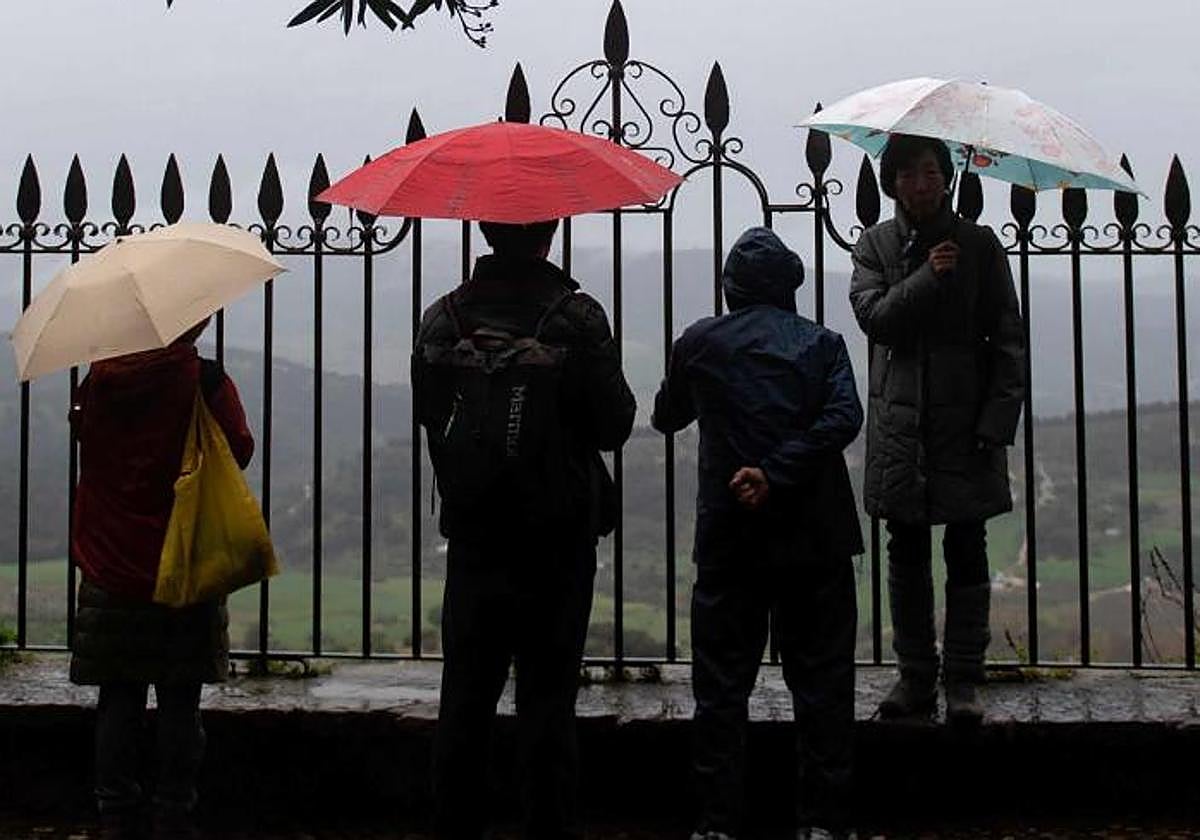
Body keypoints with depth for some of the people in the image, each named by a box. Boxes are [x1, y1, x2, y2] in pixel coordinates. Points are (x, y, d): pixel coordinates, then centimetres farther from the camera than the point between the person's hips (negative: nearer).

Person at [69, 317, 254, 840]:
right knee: (179, 708, 5)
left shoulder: (99, 378, -1)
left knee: (117, 705, 11)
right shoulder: (206, 381, -12)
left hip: (109, 577, 3)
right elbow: (239, 452, -7)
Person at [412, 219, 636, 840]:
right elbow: (615, 425, -8)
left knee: (464, 698, 11)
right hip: (555, 538, -3)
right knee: (546, 702, 3)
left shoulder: (443, 319, -1)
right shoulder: (576, 318, -11)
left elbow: (428, 414, 7)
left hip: (471, 537, 3)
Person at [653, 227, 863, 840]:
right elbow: (843, 417, -12)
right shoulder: (820, 343, 5)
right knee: (821, 680, 7)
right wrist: (778, 473, -15)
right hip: (814, 535, 0)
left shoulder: (699, 343, 5)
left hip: (728, 536, 0)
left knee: (721, 683, 6)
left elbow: (666, 417, 20)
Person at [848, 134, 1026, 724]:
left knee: (966, 553, 1)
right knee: (906, 554, 7)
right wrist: (927, 277, -19)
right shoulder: (876, 245, 7)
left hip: (964, 423, -1)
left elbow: (1007, 339, 0)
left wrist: (997, 422, -8)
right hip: (900, 425, 2)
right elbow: (873, 316, -8)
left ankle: (964, 679, 9)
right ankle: (916, 676, 16)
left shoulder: (979, 245, 2)